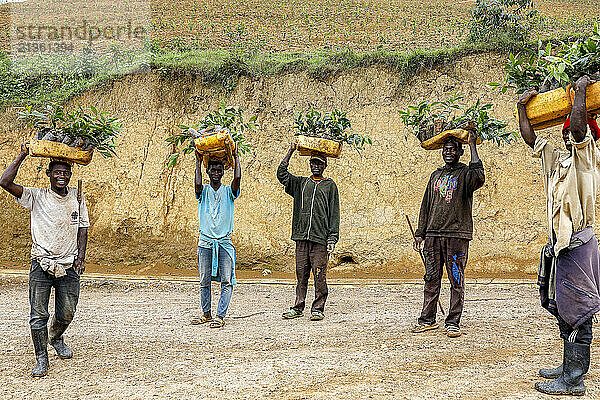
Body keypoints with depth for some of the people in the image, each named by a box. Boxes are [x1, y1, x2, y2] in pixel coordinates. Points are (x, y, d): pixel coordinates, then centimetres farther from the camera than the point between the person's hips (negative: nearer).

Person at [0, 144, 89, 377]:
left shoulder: (77, 198, 6)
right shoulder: (36, 197, -2)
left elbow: (83, 228, 10)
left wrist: (81, 257, -1)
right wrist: (22, 156, -8)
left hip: (69, 266, 2)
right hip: (41, 264, -2)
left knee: (66, 315, 9)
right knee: (38, 316, -4)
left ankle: (56, 338, 41)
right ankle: (42, 360, 12)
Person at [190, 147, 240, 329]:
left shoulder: (228, 191, 6)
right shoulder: (203, 191, 6)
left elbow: (237, 178, -13)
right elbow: (197, 184, -17)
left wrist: (236, 156, -4)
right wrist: (198, 161, -7)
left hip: (225, 242, 0)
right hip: (205, 242, 1)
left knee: (227, 281, -8)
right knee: (204, 281, 6)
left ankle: (220, 316, -5)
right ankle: (206, 314, 20)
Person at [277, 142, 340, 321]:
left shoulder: (330, 185, 10)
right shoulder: (301, 183, 19)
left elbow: (334, 213, 5)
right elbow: (281, 173, 8)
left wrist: (333, 237, -3)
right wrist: (291, 151, 9)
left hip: (320, 239, -3)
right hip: (301, 237, 3)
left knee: (319, 275, -4)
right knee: (301, 274, 6)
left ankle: (318, 309, 5)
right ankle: (298, 308, 15)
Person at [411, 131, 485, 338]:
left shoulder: (465, 173, 3)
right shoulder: (436, 175, 19)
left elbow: (479, 179, -23)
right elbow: (426, 206, 20)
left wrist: (473, 147, -18)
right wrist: (420, 233, 15)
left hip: (457, 234, -5)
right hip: (433, 234, 5)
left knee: (456, 280, -1)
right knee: (431, 279, 8)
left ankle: (453, 322, 6)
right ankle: (428, 319, 17)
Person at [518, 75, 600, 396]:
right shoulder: (555, 158, 16)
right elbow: (529, 137, 23)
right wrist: (522, 107, 21)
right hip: (560, 243, 9)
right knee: (563, 308, 14)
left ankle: (573, 381, -3)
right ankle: (570, 366, 26)